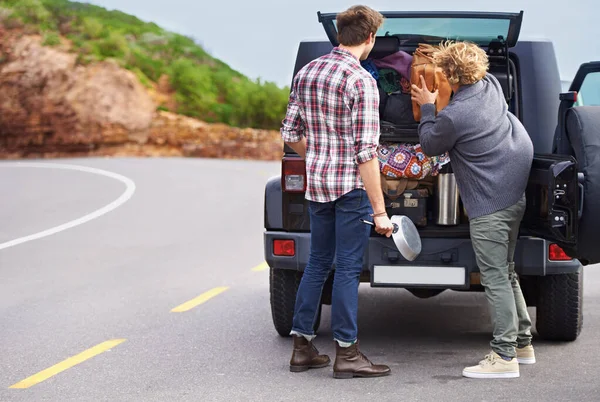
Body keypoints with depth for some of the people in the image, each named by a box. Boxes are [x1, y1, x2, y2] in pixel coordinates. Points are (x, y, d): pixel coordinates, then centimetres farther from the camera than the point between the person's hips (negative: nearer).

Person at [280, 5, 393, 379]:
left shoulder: (306, 73, 6)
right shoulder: (361, 81, -16)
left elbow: (291, 134, 12)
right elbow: (366, 152, -19)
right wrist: (379, 210, -16)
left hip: (316, 181, 7)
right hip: (352, 186, -7)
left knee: (318, 263, 16)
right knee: (347, 268, 1)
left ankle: (303, 346, 20)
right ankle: (346, 353, 7)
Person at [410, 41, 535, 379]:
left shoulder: (452, 116, -20)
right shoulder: (492, 86, 3)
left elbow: (430, 146, -1)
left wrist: (427, 107, 9)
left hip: (489, 207, -9)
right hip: (515, 195, 9)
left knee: (496, 279, -6)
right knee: (507, 273, 18)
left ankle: (505, 356, -5)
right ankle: (523, 343, 26)